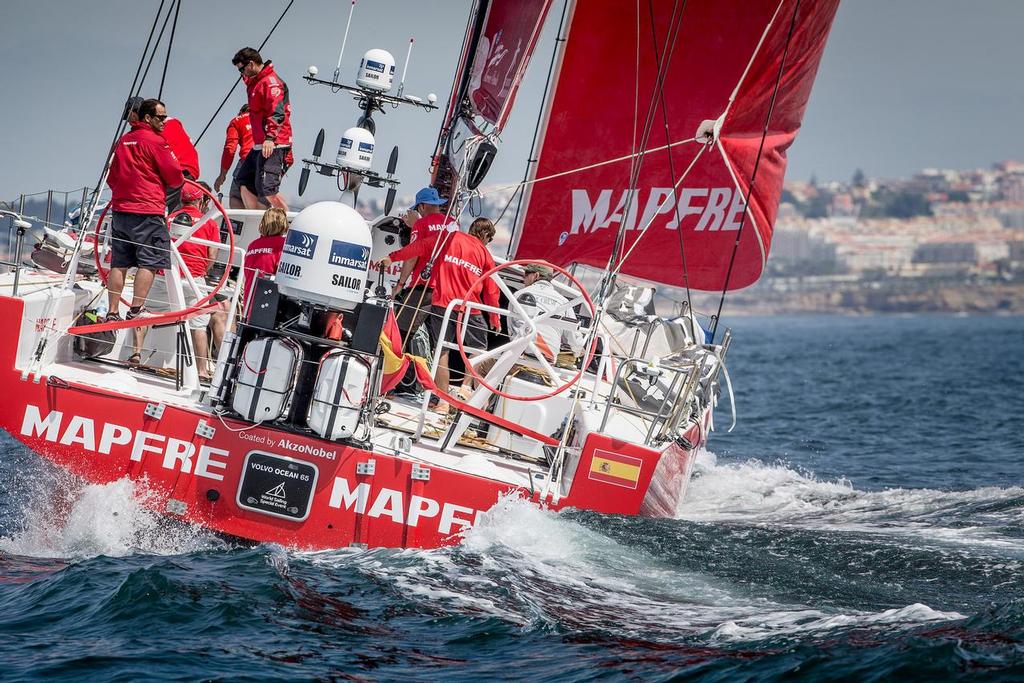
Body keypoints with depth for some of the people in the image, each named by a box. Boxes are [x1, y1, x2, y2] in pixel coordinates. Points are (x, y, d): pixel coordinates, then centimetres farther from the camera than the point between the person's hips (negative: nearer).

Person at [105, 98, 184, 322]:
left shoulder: (123, 140, 14)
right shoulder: (155, 142, -8)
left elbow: (112, 178, 21)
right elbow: (174, 177, -7)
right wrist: (179, 180, 15)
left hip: (120, 210, 7)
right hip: (147, 212, -7)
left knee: (119, 264, 8)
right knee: (149, 262, -4)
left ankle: (112, 312, 7)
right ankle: (136, 310, -11)